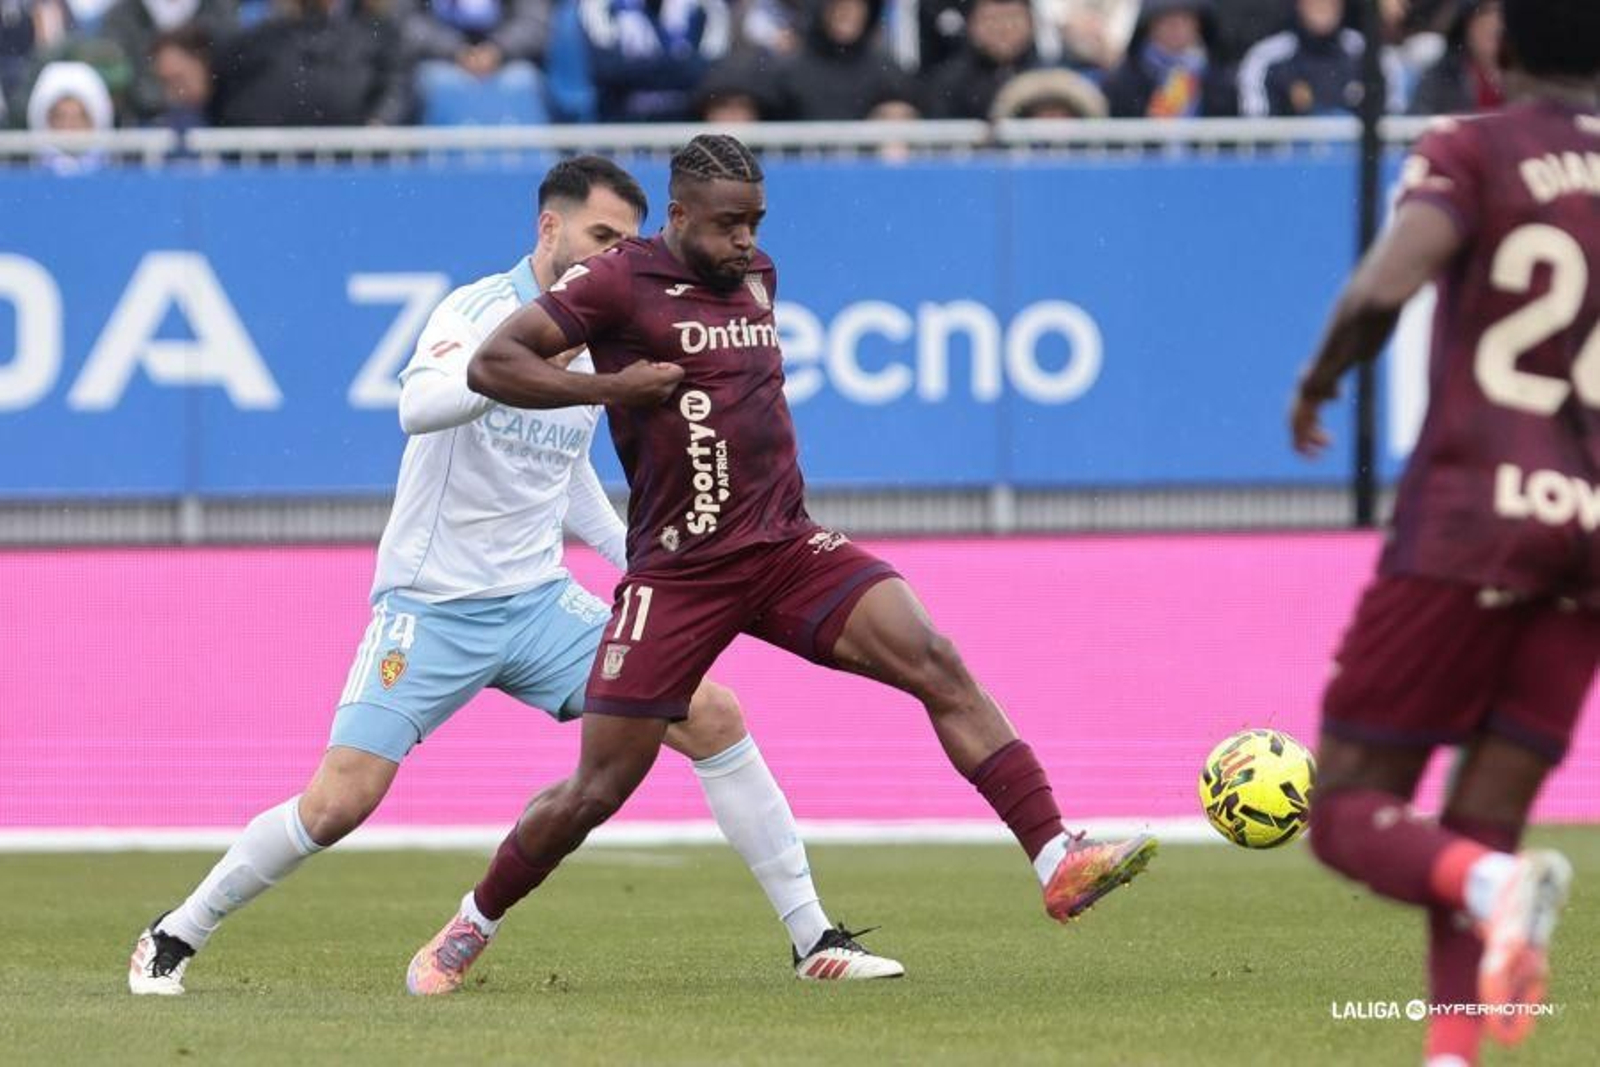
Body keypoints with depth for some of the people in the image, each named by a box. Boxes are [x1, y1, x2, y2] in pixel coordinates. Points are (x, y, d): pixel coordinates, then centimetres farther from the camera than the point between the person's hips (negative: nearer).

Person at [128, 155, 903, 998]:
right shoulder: (480, 311, -10)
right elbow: (419, 406, -32)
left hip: (540, 605, 6)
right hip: (431, 608, -6)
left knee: (715, 716, -8)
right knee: (340, 802, -14)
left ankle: (813, 937, -1)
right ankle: (175, 937, 8)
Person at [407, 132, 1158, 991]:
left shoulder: (757, 277, 12)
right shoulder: (620, 283, -7)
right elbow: (490, 365, -13)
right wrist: (610, 387, -20)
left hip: (787, 550, 5)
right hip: (677, 574, -5)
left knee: (938, 664, -17)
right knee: (596, 793, -1)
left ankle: (1057, 863, -23)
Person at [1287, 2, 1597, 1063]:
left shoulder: (1473, 151, -2)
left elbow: (1383, 289, -18)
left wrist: (1318, 381, 0)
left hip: (1472, 508, -4)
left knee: (1350, 810, 2)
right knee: (1480, 828, 9)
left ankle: (1492, 888, -29)